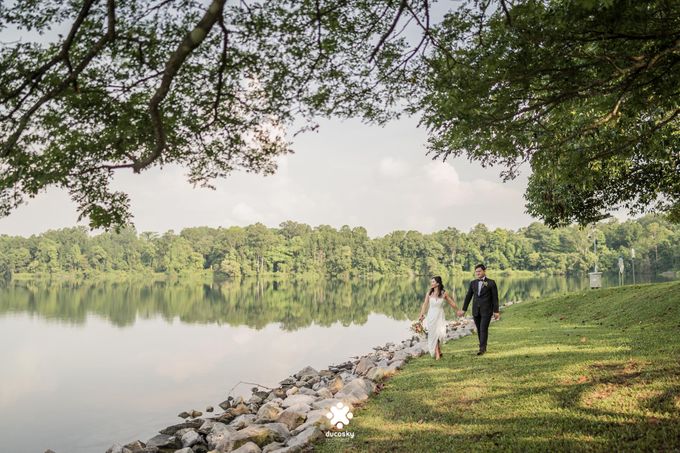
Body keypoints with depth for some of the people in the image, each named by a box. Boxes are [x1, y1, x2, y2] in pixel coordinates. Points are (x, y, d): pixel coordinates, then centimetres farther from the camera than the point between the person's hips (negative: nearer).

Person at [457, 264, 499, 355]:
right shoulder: (473, 283, 9)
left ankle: (482, 348, -9)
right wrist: (464, 309, 9)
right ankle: (483, 347, 19)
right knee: (479, 329, 8)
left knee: (484, 329, -11)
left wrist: (496, 311, -6)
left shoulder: (491, 283, -2)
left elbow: (495, 297, -3)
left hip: (486, 310, -4)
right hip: (476, 310, 4)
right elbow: (468, 296, 11)